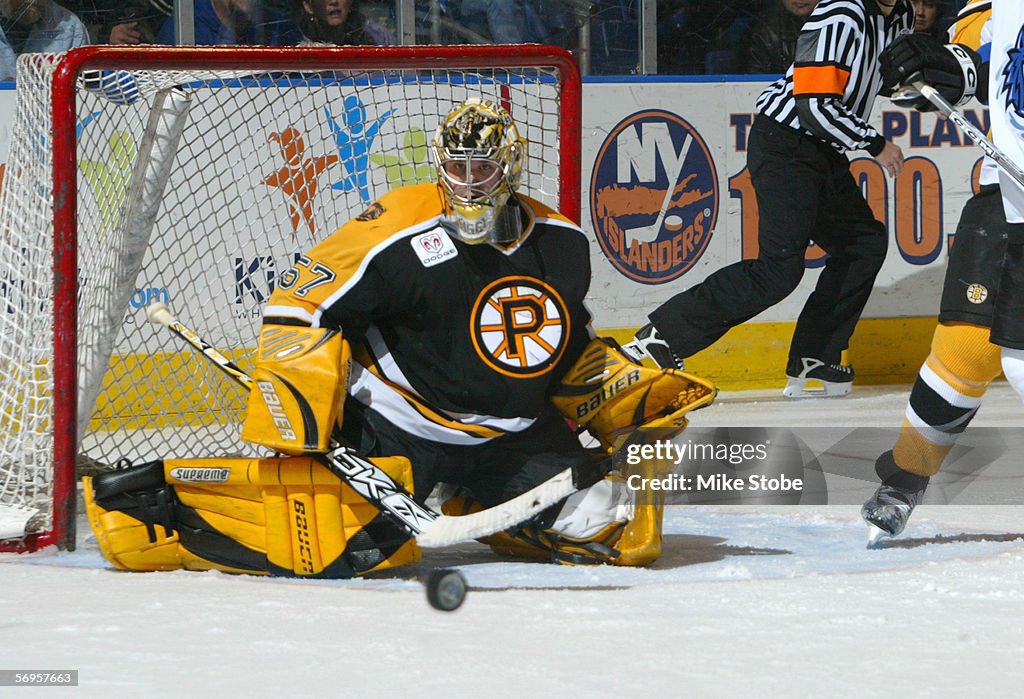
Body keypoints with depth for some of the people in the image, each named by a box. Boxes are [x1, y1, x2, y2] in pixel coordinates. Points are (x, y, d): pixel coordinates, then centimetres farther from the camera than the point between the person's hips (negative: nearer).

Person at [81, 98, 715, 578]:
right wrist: (295, 419, -22)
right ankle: (148, 497, -6)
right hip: (394, 430, -6)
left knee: (622, 530, -6)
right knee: (328, 547, -26)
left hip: (512, 435, 6)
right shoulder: (402, 235, -17)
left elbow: (574, 351, 21)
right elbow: (304, 303, -15)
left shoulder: (561, 245, 3)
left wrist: (637, 396, 9)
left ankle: (471, 505, 19)